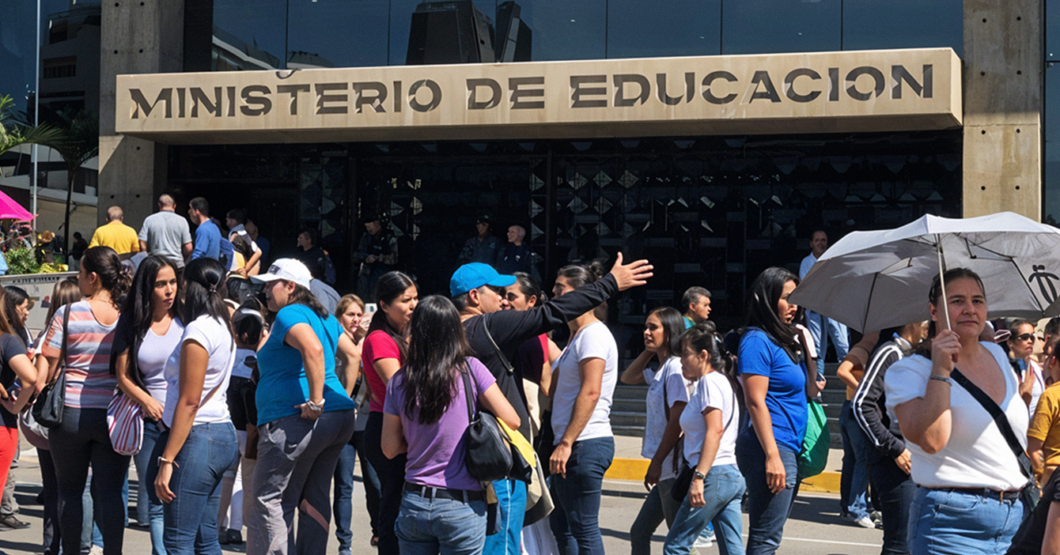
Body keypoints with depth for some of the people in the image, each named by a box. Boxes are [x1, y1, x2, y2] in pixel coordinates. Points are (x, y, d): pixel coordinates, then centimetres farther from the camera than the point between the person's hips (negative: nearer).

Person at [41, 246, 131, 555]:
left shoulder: (68, 315, -8)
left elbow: (46, 371, -6)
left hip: (72, 412, -2)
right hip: (114, 414, 2)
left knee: (70, 490, 10)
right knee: (111, 492, 3)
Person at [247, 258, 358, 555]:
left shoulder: (289, 314, -9)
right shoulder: (324, 316, 17)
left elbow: (313, 349, -27)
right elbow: (351, 355, 23)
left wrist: (316, 401, -24)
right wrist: (342, 398, 19)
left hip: (295, 421, -9)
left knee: (270, 501, -2)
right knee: (315, 499, 13)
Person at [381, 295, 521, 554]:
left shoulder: (398, 382, -1)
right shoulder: (470, 370, -9)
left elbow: (390, 449, 5)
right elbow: (511, 421, -6)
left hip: (414, 503, 3)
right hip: (462, 507, -3)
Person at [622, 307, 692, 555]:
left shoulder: (676, 369, -13)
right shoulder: (660, 371, 14)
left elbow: (677, 420, -18)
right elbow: (627, 377, 28)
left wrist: (657, 461, -16)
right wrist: (649, 351, 14)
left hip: (672, 469, -10)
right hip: (666, 471, 10)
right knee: (639, 533, 14)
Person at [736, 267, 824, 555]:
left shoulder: (786, 339, 17)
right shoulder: (757, 340, -10)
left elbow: (807, 392, 19)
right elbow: (755, 402, -17)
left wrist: (809, 351, 8)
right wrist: (772, 456, -21)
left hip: (791, 449, 10)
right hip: (770, 447, -10)